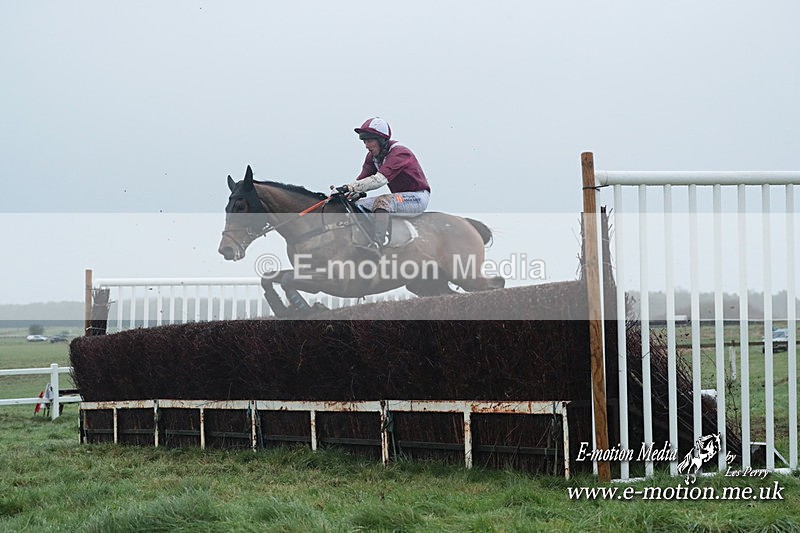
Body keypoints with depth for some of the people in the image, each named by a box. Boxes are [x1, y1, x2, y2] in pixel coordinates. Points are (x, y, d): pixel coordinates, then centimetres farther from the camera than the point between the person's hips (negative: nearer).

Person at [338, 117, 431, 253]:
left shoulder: (399, 153, -24)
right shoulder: (373, 156, 4)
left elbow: (380, 179, -36)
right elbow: (362, 179, -3)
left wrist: (350, 187, -43)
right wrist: (343, 192, -21)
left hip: (418, 197, -9)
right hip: (399, 196, 9)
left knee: (382, 202, -36)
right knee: (356, 205, -1)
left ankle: (377, 245, -48)